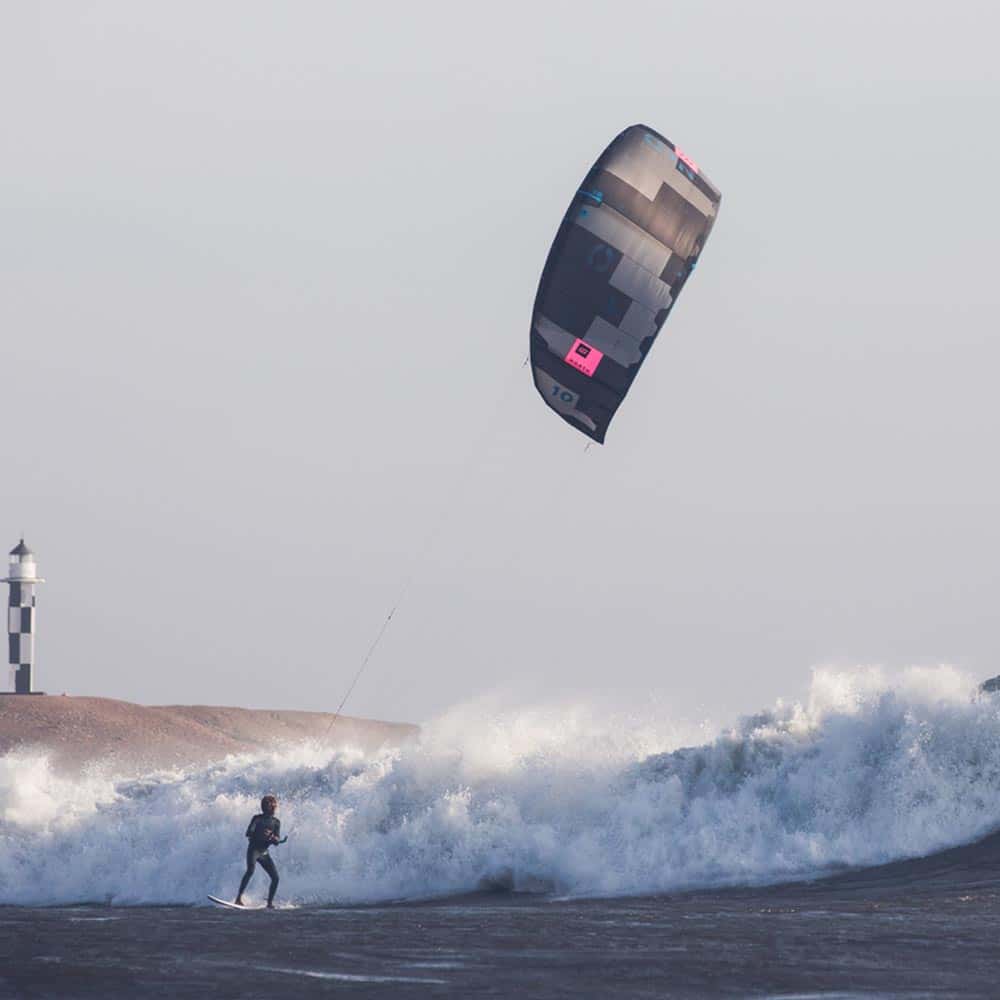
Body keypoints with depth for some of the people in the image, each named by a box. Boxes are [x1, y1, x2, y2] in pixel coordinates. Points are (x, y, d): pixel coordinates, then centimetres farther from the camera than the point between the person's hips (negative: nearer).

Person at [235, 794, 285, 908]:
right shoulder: (257, 818, -2)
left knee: (275, 877, -4)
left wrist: (276, 839, -20)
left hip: (264, 852, 5)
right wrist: (261, 835, -27)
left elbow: (277, 840, 3)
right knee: (251, 870, -29)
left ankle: (270, 903, 8)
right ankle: (238, 898, -34)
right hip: (253, 850, -5)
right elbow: (249, 833, -11)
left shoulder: (276, 822, 9)